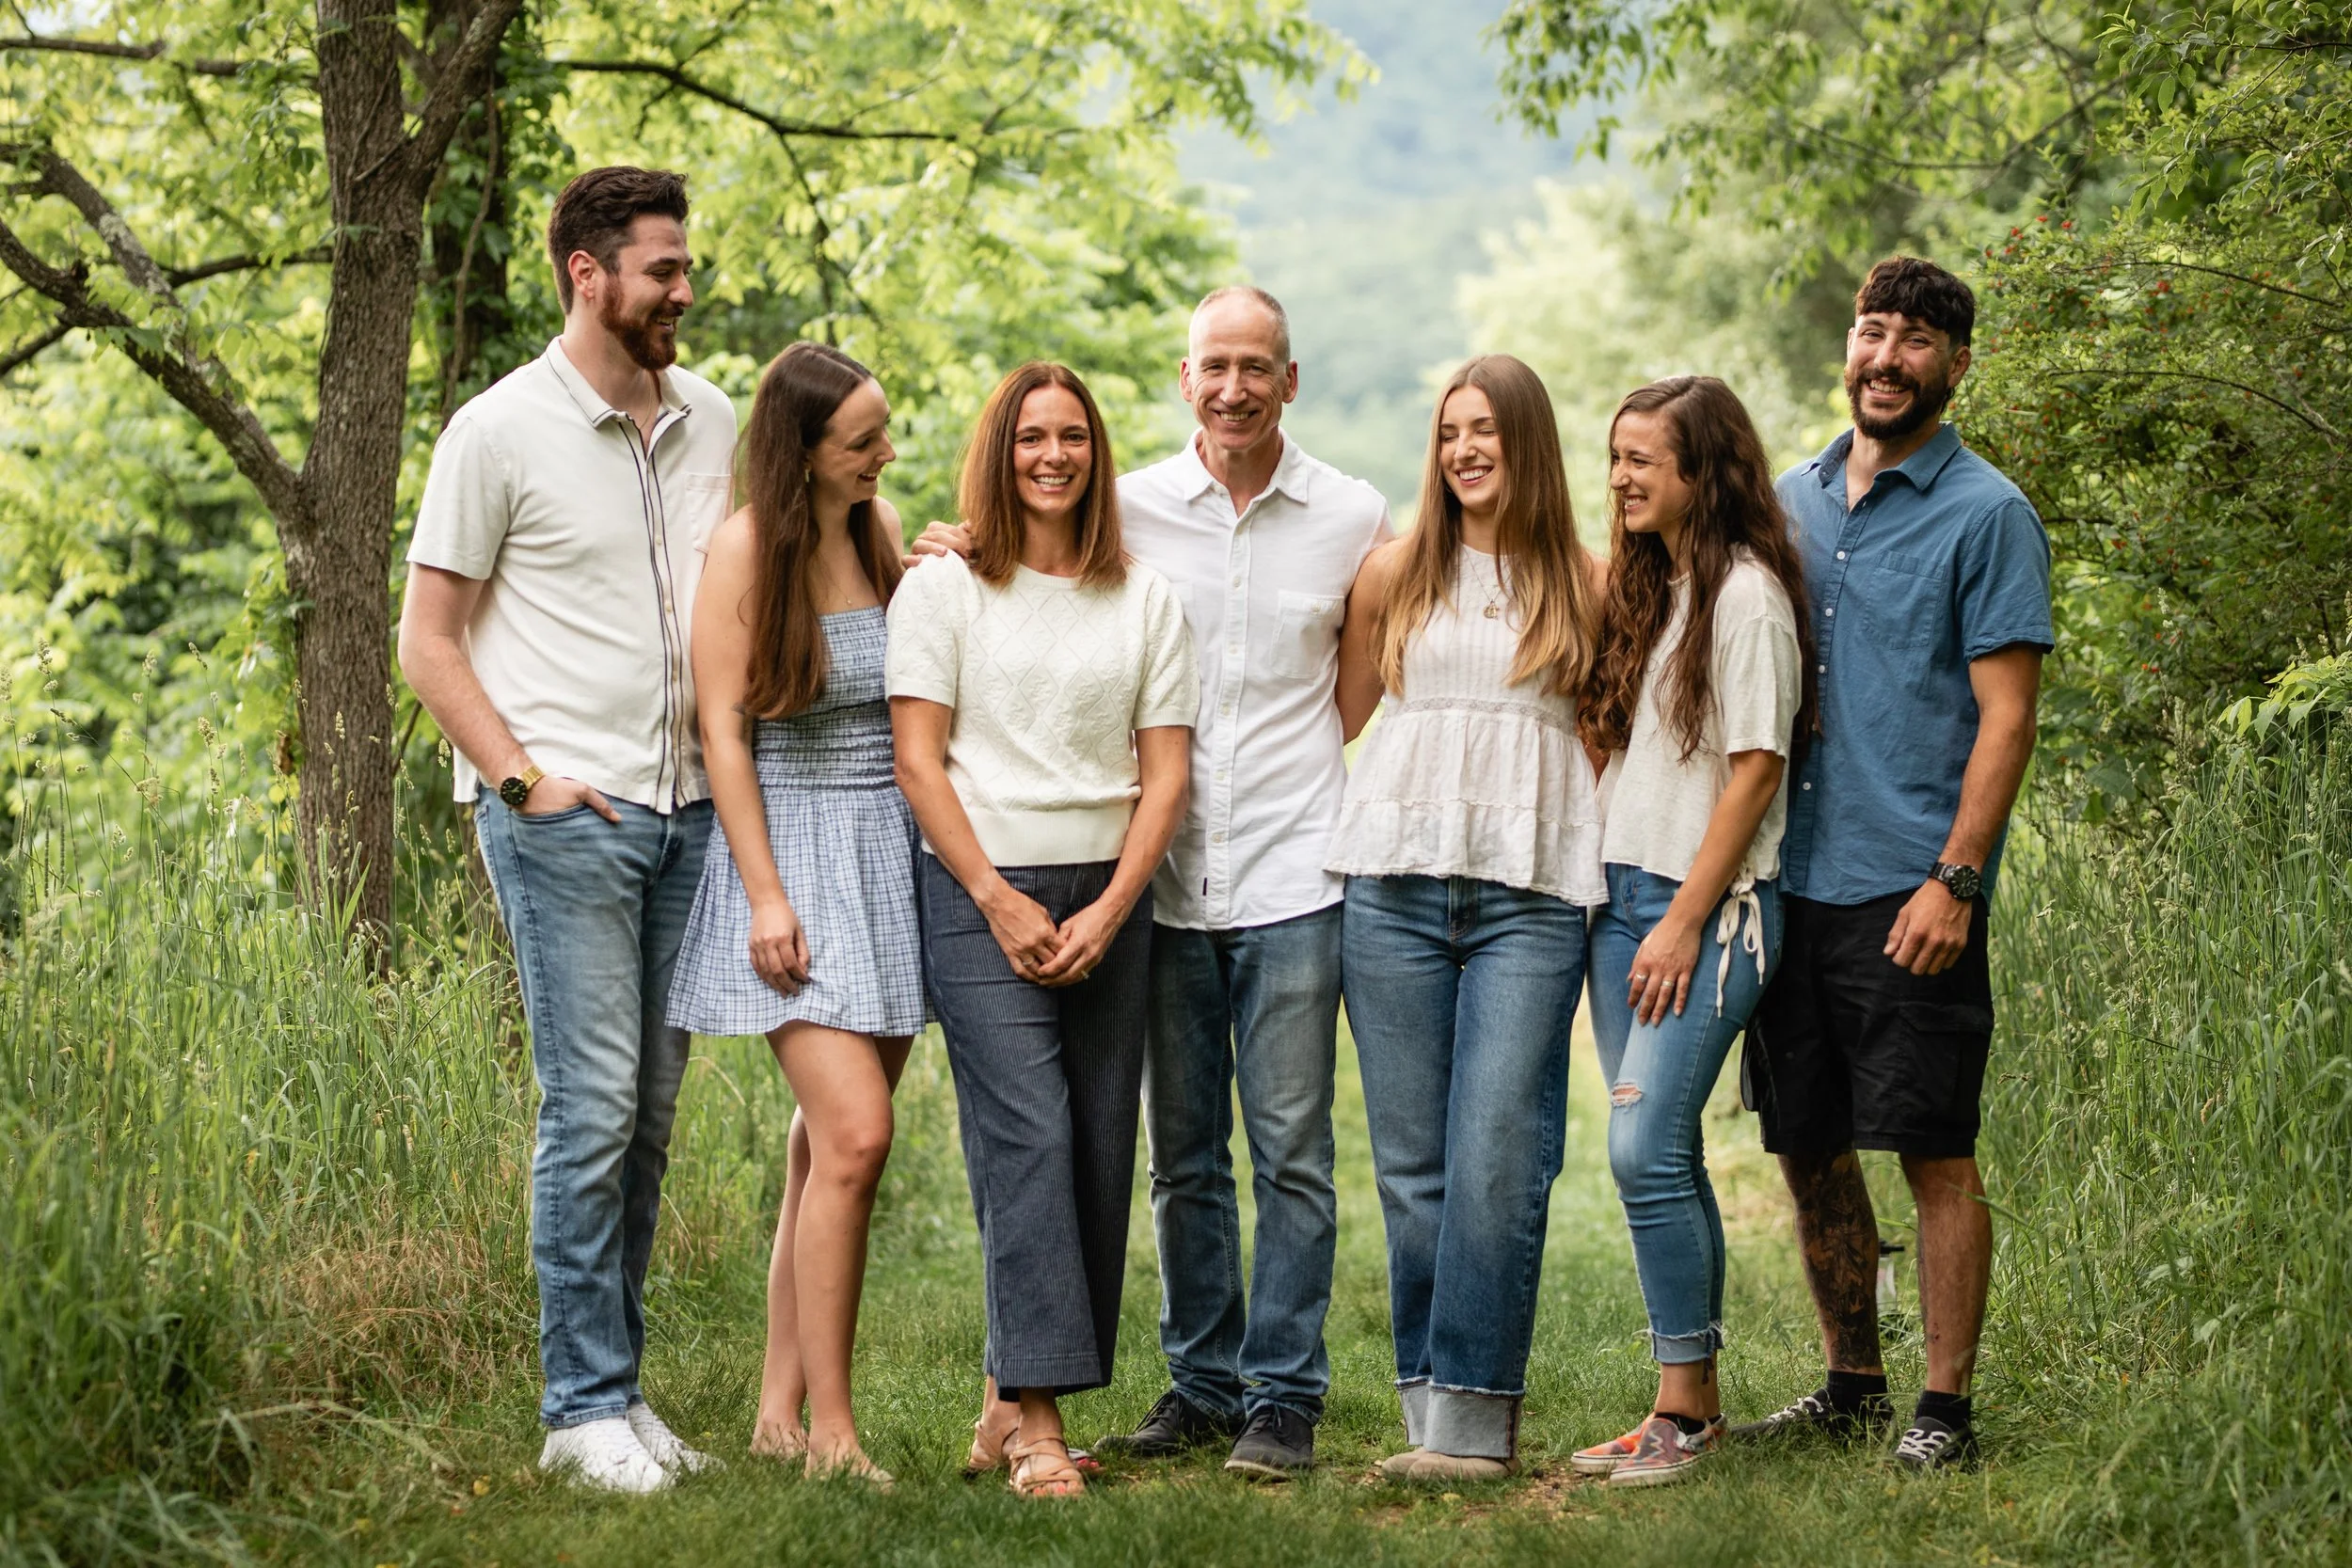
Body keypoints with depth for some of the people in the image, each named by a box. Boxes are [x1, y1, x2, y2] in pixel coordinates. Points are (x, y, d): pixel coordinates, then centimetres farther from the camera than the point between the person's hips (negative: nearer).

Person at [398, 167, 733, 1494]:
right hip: (565, 816, -5)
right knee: (594, 1108, -8)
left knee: (652, 1113, 8)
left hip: (690, 810, 5)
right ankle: (586, 1406, 0)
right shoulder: (500, 431, -4)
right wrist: (523, 779, -11)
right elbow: (429, 642, -2)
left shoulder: (714, 422, 12)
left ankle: (622, 1388, 16)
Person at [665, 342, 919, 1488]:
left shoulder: (883, 529, 9)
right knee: (853, 1136, -16)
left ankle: (780, 1409, 14)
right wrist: (765, 895, -15)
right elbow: (722, 727, -9)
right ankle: (831, 1430, -9)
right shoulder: (746, 545, -8)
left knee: (832, 1142, 7)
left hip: (889, 856, 6)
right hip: (791, 849, -6)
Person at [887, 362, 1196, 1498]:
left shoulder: (1145, 599, 12)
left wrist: (1109, 911, -5)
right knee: (1027, 1134, -15)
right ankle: (1037, 1420, -16)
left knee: (1100, 1144, 0)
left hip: (1110, 900, 4)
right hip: (979, 891, -4)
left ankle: (1007, 1403, 8)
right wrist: (1001, 902, -9)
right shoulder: (943, 587, 4)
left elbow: (1165, 770, 7)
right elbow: (918, 763, -1)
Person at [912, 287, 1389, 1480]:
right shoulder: (1129, 508, 4)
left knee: (1290, 1147, -2)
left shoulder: (1352, 518, 4)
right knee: (1181, 1153, 8)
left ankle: (1283, 1395, 6)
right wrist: (959, 551, -1)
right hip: (1167, 877, 2)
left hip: (1292, 877, -2)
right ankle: (1201, 1381, 20)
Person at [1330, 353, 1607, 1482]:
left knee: (1498, 1160, -10)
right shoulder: (1396, 574, 13)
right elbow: (1338, 716, 19)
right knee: (1412, 1162, 0)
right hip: (1396, 883, 2)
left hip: (1530, 893, -2)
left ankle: (1473, 1417, -6)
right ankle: (1433, 1407, 7)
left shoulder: (1582, 585, 10)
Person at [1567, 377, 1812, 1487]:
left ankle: (1684, 1411, -5)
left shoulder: (1747, 593, -10)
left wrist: (1685, 922, -15)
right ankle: (1692, 1405, 15)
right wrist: (1615, 899, 11)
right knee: (1662, 1156, 9)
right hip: (1620, 894, 8)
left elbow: (1754, 769, -13)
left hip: (1708, 905, -8)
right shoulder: (1642, 586, 16)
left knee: (1645, 1149, -14)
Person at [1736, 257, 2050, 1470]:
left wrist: (1954, 880, -16)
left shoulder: (1986, 515, -3)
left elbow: (2005, 716, -8)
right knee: (1808, 1152, 11)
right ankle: (1852, 1387, 24)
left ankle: (1946, 1410, 5)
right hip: (1791, 881, 6)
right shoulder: (1792, 500, 15)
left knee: (1936, 1154, -3)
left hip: (1912, 895, -6)